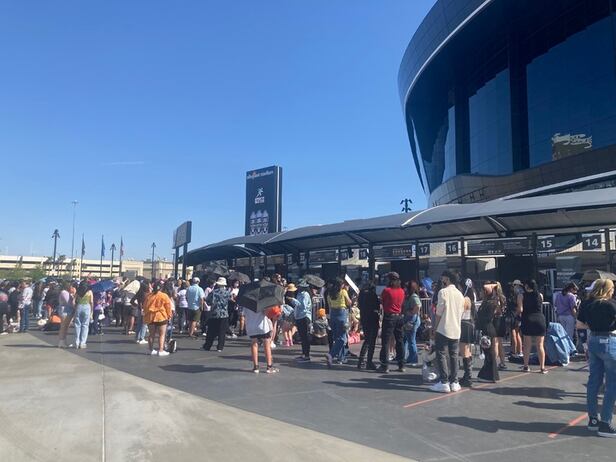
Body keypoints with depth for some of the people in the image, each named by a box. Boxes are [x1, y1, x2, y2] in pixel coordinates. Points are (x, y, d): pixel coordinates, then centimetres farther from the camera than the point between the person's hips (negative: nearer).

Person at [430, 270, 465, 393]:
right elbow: (461, 312, 13)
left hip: (443, 329, -6)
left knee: (441, 355, -1)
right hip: (456, 330, 6)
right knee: (453, 356, 11)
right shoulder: (460, 294, 10)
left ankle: (444, 383, -3)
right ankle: (454, 382, 13)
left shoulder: (443, 292, -10)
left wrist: (435, 328, -3)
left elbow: (439, 312, -11)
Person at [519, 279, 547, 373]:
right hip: (540, 319, 2)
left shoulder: (521, 296, -3)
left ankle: (526, 366, 11)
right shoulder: (540, 295, 5)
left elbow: (520, 309, -9)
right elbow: (540, 307, 12)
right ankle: (542, 367, 6)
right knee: (540, 345, 5)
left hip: (528, 320, -2)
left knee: (527, 345, 6)